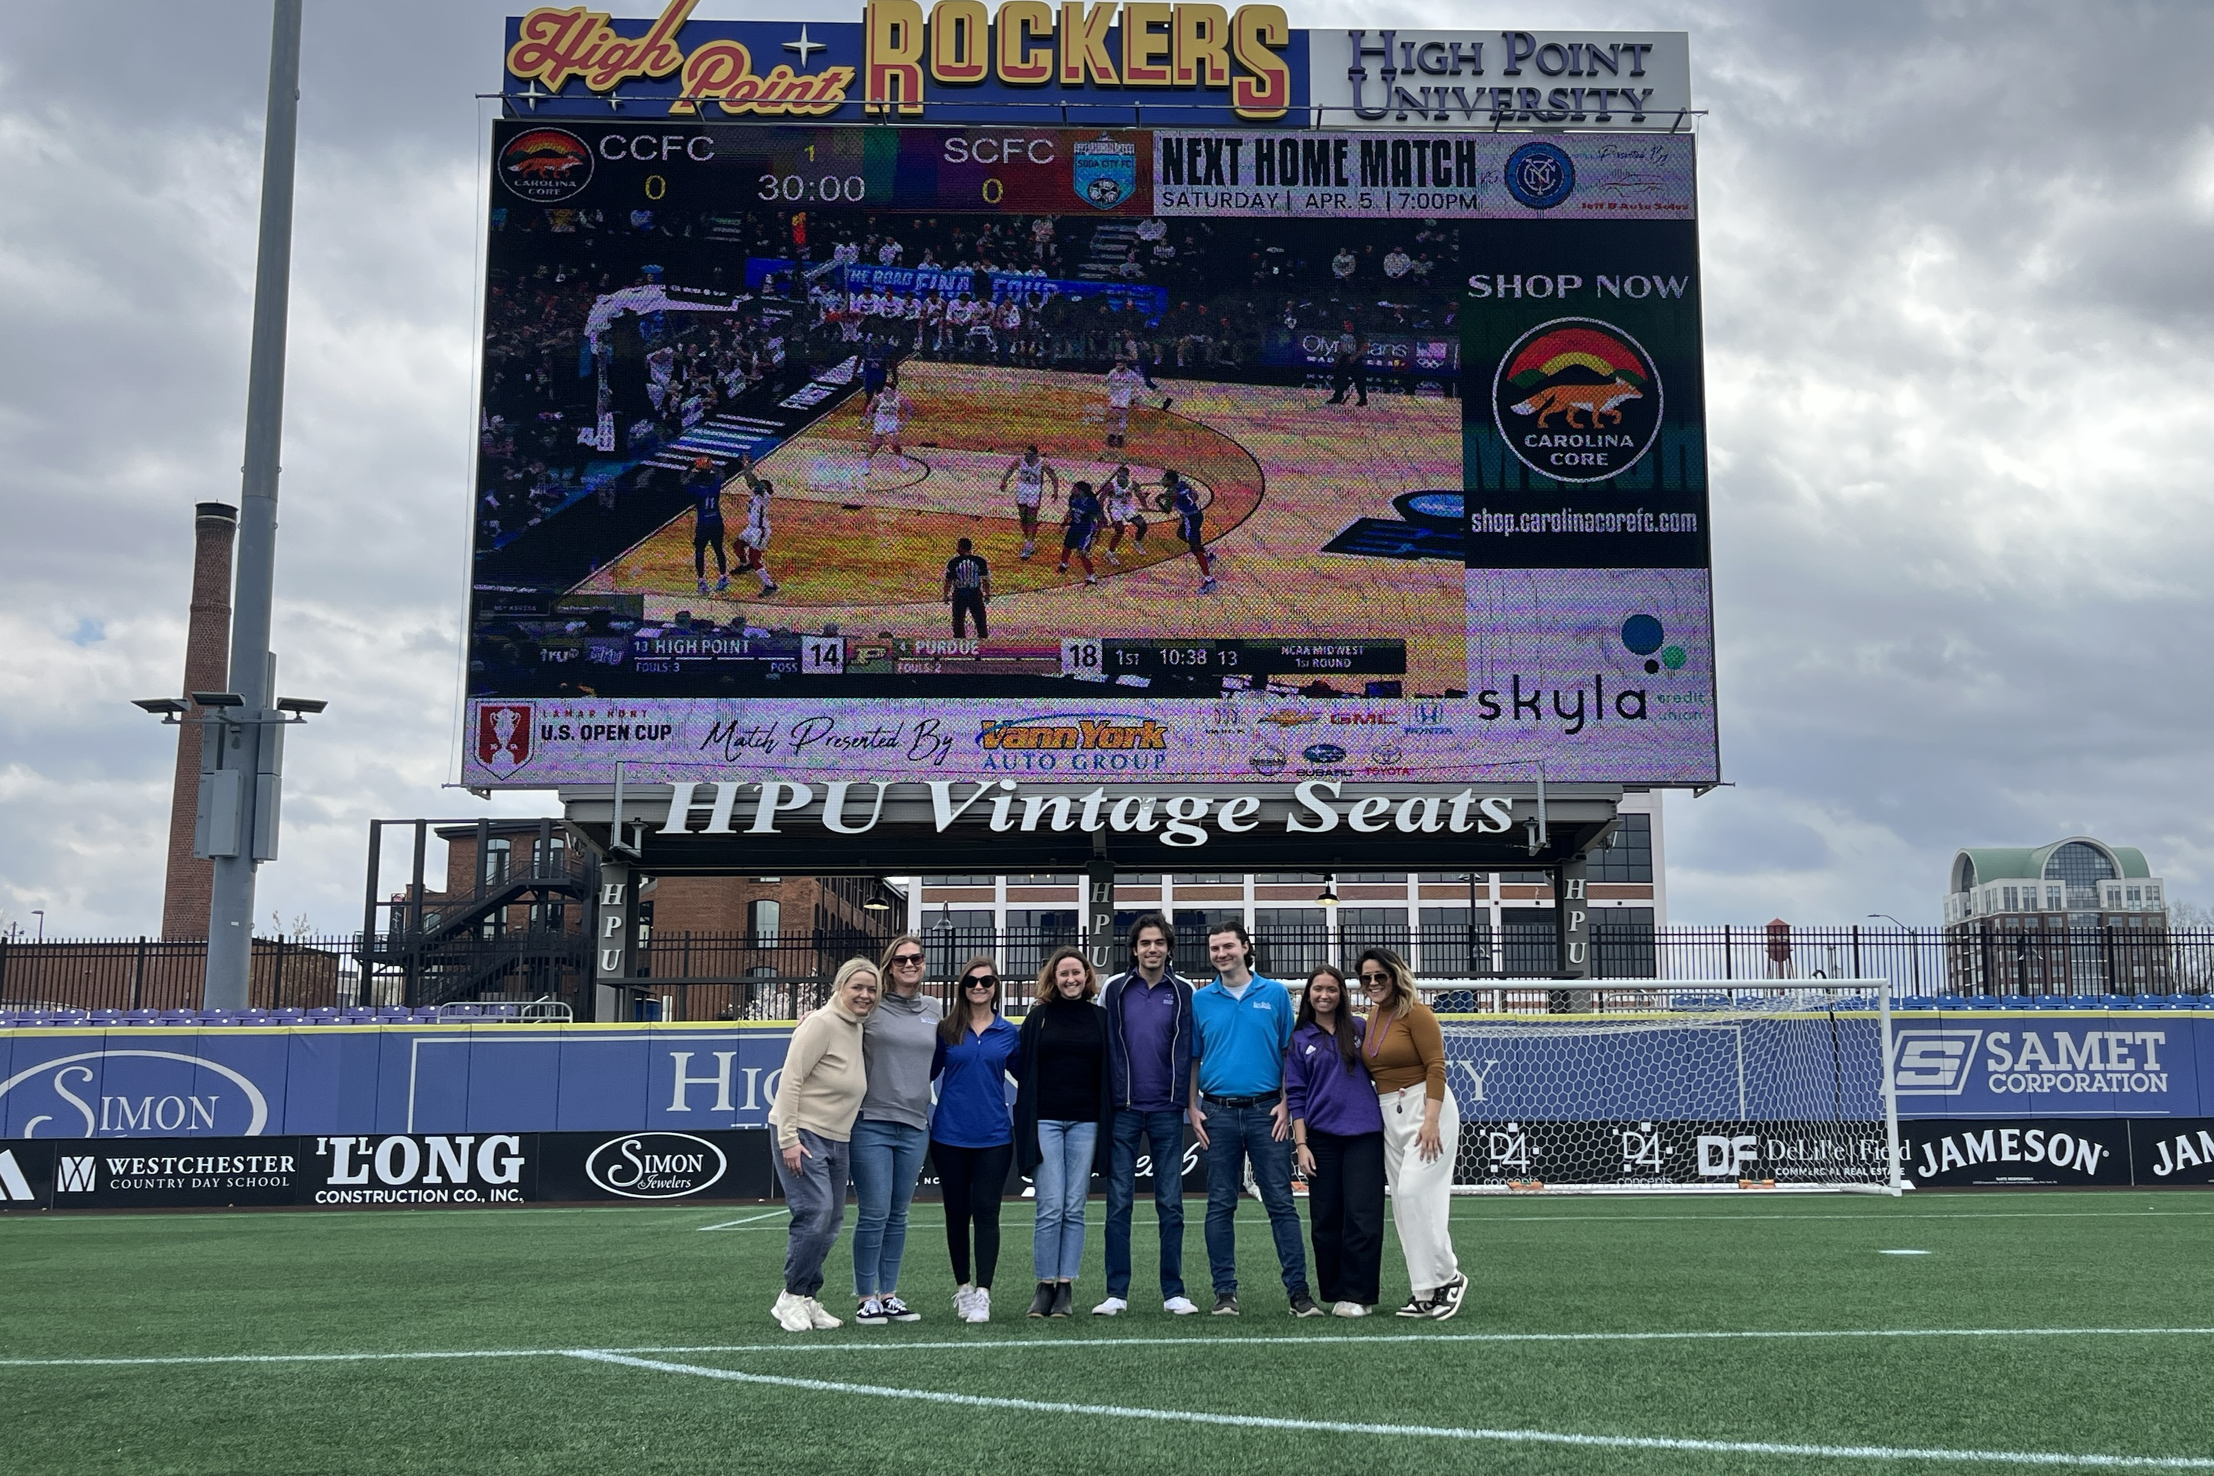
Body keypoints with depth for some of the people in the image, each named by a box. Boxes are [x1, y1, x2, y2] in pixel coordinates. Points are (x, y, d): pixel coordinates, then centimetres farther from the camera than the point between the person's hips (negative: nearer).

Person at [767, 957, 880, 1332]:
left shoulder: (857, 1028, 11)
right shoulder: (822, 1024, -14)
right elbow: (790, 1080, -18)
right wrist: (789, 1139, -22)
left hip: (837, 1140, 9)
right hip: (802, 1135, -9)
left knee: (831, 1223, 8)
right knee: (815, 1215, -16)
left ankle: (806, 1299, 18)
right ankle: (790, 1298, -2)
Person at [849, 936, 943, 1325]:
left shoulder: (935, 1011, 12)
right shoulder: (870, 1007, -3)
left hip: (914, 1125, 5)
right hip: (871, 1122, -4)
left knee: (898, 1215, 10)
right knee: (874, 1213, -5)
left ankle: (889, 1294, 18)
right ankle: (867, 1297, 6)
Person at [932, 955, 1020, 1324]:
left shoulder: (1008, 1033, 5)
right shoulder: (946, 1030, 2)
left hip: (994, 1136, 0)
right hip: (950, 1136, 1)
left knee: (986, 1211, -5)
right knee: (956, 1213, 9)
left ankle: (982, 1293, -3)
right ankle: (962, 1287, 23)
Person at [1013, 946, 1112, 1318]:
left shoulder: (1101, 1018, 9)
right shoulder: (1039, 1016, 6)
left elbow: (1109, 1073, 10)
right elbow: (1021, 1067, 3)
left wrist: (1107, 1121, 2)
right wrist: (1027, 1124, -3)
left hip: (1086, 1123, 1)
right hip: (1046, 1121, -1)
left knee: (1074, 1209, 2)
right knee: (1051, 1207, -7)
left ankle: (1066, 1288, 6)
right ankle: (1045, 1286, 1)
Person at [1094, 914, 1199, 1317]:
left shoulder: (1183, 991, 4)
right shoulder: (1115, 989, 5)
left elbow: (1187, 1049, 3)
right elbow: (1105, 1046, 5)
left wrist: (1185, 1100, -7)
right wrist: (1108, 1102, -2)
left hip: (1167, 1112, 0)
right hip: (1123, 1110, 0)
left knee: (1170, 1203, 4)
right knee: (1119, 1202, 1)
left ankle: (1174, 1292, 10)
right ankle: (1117, 1293, 6)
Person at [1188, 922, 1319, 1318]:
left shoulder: (1275, 994, 5)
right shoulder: (1200, 1001, 8)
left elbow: (1290, 1054, 6)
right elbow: (1193, 1059, 10)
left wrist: (1286, 1103, -2)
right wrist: (1193, 1108, 1)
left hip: (1266, 1111, -1)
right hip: (1218, 1113, 1)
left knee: (1280, 1202, -2)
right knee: (1220, 1205, 4)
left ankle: (1298, 1290, 0)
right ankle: (1225, 1292, 10)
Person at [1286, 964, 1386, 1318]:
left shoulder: (1360, 1029, 9)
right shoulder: (1299, 1040, 8)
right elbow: (1295, 1095, 6)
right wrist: (1301, 1145, -1)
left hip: (1364, 1133, -1)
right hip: (1321, 1138, 1)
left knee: (1362, 1216, -6)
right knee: (1326, 1219, 4)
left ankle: (1358, 1295, 1)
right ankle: (1334, 1292, 15)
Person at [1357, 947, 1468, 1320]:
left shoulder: (1415, 1013, -10)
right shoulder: (1372, 1017, 12)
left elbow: (1436, 1067, -14)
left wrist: (1431, 1120, -22)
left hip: (1424, 1107, -8)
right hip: (1388, 1114, 8)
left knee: (1415, 1192, -16)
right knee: (1403, 1202, 6)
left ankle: (1448, 1277, -3)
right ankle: (1425, 1292, 11)